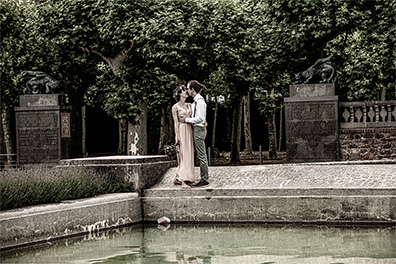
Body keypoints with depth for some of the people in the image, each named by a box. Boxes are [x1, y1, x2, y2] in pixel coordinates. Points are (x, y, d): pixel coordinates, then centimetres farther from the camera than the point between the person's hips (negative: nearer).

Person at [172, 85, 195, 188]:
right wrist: (177, 138, -13)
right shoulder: (175, 107, -3)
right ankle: (183, 182, -14)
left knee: (187, 156, 8)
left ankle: (177, 179, 16)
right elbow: (176, 123, -7)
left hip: (189, 131, 7)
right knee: (184, 155, -11)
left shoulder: (189, 105, 15)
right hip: (181, 131, -7)